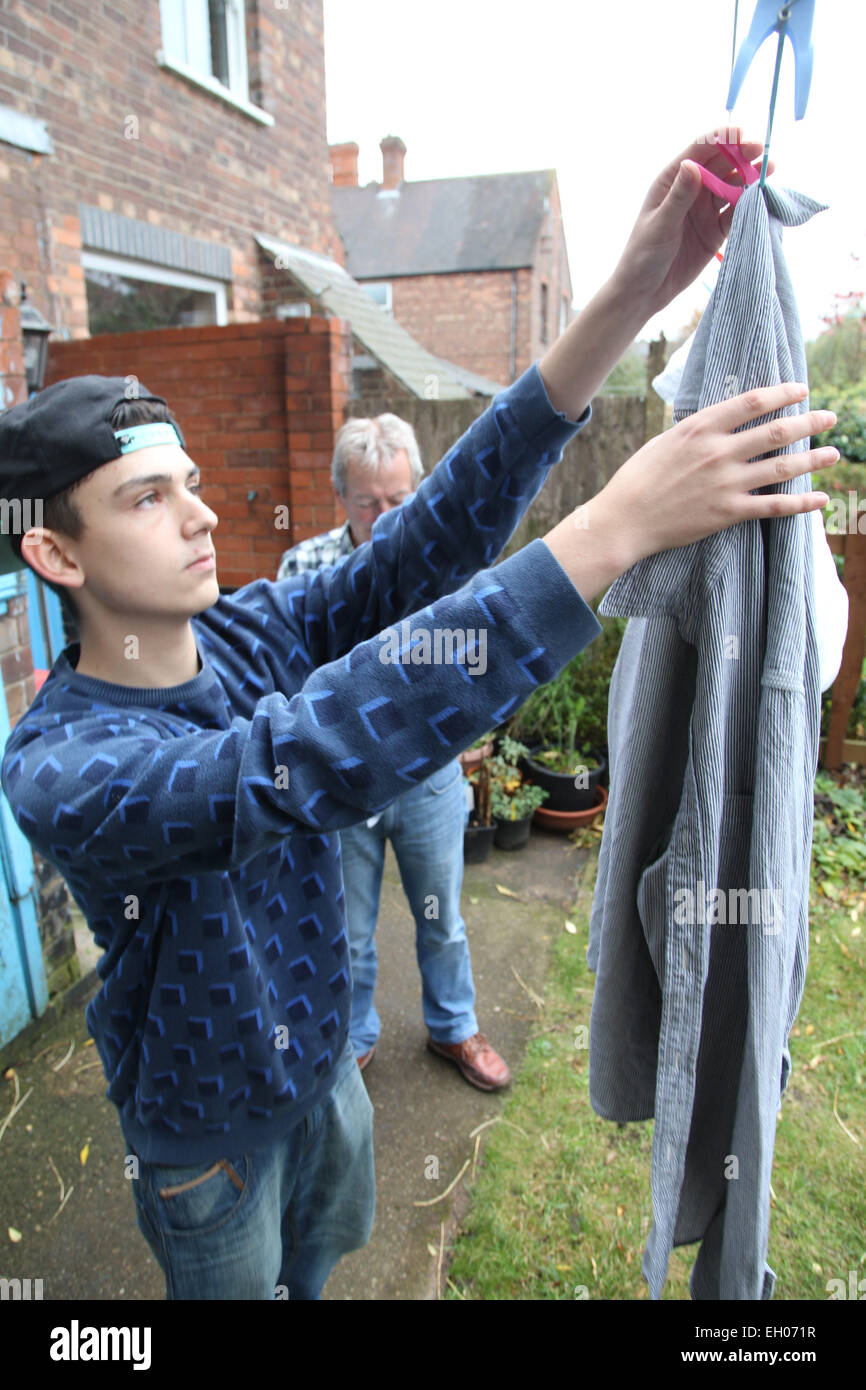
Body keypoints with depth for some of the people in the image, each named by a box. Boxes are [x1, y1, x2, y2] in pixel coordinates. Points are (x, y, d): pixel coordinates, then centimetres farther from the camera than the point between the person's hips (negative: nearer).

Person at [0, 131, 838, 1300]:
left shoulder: (250, 630, -15)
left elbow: (431, 539, -25)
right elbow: (296, 761, -51)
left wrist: (623, 305, -34)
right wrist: (612, 530, -54)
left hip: (323, 1067, 5)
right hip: (208, 1128, -5)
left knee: (320, 1261, 31)